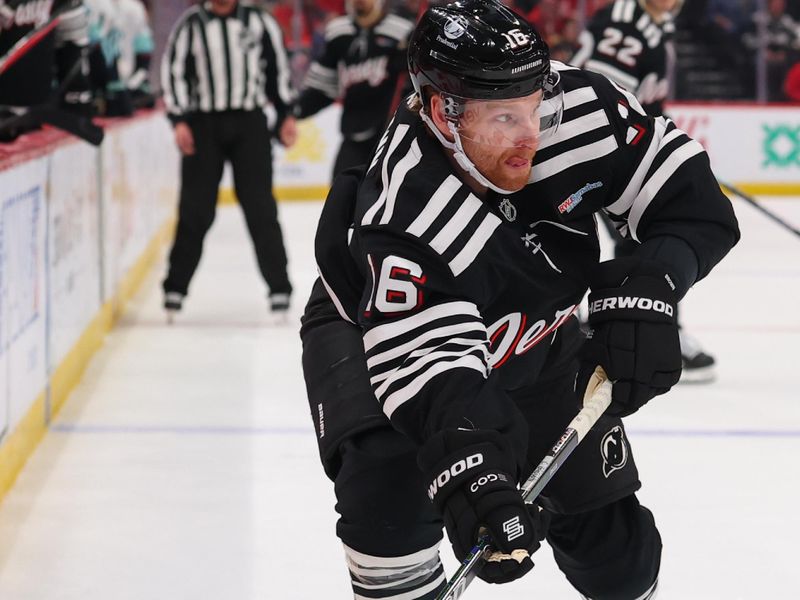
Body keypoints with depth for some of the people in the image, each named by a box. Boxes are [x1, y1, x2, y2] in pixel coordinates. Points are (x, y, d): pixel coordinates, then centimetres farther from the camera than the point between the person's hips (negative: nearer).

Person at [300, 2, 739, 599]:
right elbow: (426, 365, -48)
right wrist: (470, 474, -64)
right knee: (389, 480, -32)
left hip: (535, 344, 5)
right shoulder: (401, 226, -42)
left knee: (607, 529, 7)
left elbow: (690, 196, -20)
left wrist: (646, 286, -35)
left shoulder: (579, 107, -30)